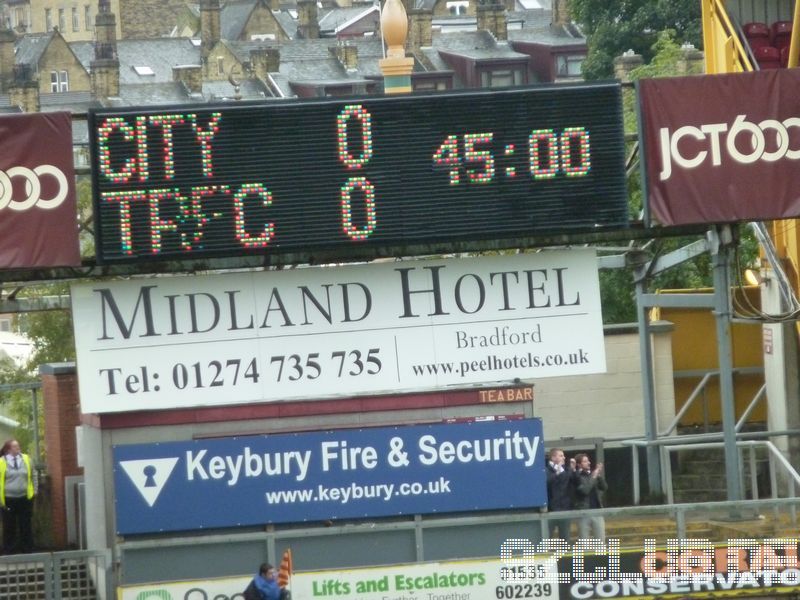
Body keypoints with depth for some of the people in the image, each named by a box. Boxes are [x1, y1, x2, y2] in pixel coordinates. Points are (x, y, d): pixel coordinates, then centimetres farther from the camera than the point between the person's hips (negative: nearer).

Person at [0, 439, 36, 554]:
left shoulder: (26, 459, 4)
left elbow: (32, 476, 13)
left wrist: (34, 490, 9)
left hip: (24, 498, 2)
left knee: (26, 526, 8)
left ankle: (27, 549, 17)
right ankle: (9, 550, 13)